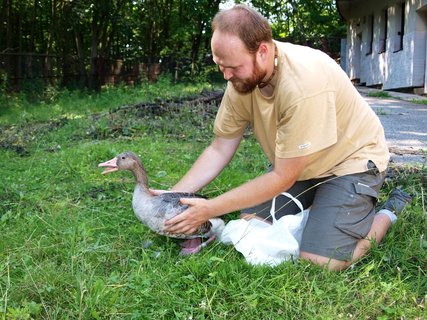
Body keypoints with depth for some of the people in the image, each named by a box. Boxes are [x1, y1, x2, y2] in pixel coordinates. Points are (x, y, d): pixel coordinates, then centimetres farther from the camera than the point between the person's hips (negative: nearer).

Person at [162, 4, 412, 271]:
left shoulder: (303, 85, -36)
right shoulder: (242, 78, -15)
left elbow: (283, 178, -28)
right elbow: (220, 150, -5)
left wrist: (209, 209, -25)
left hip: (352, 159, -6)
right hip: (296, 163, 7)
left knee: (318, 262, -17)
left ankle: (386, 213, 8)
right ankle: (316, 203, 21)